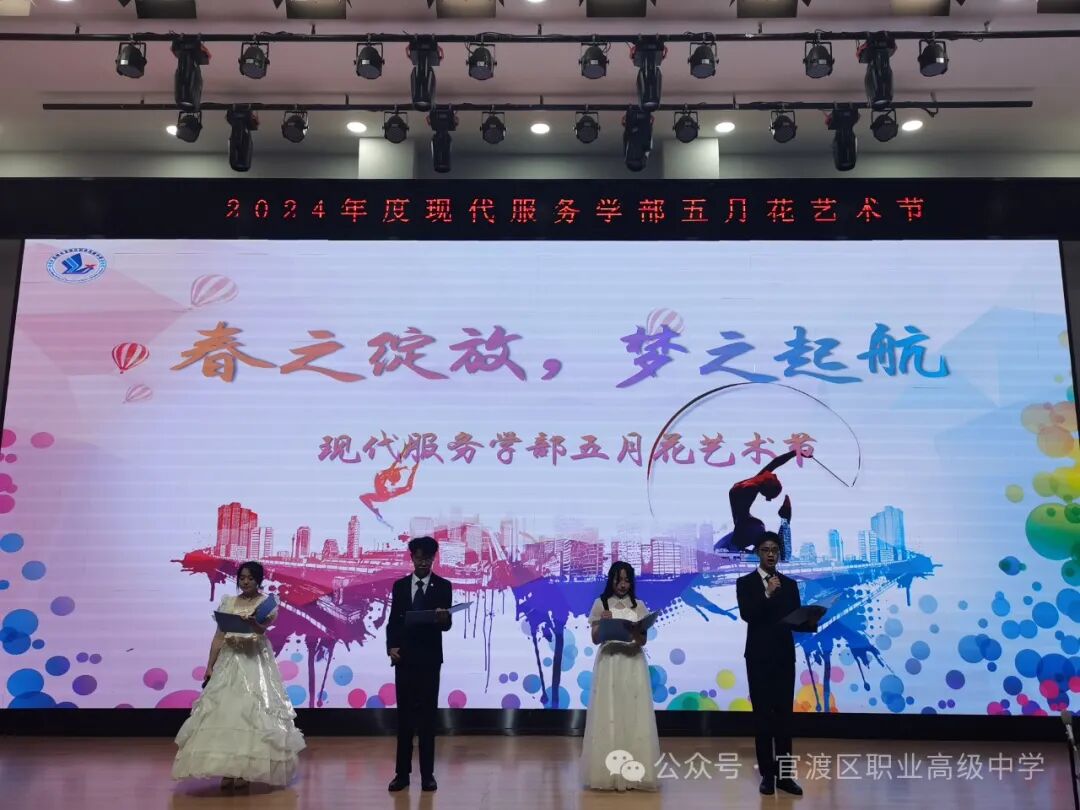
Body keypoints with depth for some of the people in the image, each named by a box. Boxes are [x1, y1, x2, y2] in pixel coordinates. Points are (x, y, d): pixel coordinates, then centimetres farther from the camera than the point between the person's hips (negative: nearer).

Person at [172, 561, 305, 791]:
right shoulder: (228, 603, 10)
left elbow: (262, 628, -19)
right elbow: (218, 637, 8)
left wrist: (254, 624, -43)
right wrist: (209, 666, 2)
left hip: (255, 662, -3)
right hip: (229, 661, 4)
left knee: (251, 711, -8)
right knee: (224, 711, -3)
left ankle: (244, 771, -2)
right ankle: (227, 771, 2)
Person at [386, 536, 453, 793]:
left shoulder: (443, 586, -1)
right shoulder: (399, 585, 6)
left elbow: (446, 624, -7)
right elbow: (393, 621, 6)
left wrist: (443, 618, -30)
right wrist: (391, 646, -9)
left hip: (430, 658, -2)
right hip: (404, 657, 2)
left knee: (428, 715, 2)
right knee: (404, 715, 7)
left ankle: (427, 774, 8)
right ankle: (402, 772, 14)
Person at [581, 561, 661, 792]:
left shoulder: (639, 606, 7)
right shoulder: (600, 604, 4)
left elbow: (643, 640, 3)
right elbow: (595, 639, 2)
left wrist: (636, 635, -20)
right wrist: (602, 623, -17)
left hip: (633, 665, 1)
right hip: (608, 664, -1)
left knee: (634, 715, -2)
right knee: (608, 716, -3)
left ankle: (633, 771, 4)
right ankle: (609, 772, 3)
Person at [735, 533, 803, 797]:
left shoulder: (790, 584, 10)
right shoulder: (745, 583, -1)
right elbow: (747, 615, -15)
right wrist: (767, 594, -26)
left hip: (785, 656, 3)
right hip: (759, 657, -3)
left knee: (784, 715, 5)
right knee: (762, 715, 2)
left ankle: (784, 774, 11)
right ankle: (767, 774, 9)